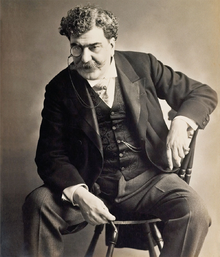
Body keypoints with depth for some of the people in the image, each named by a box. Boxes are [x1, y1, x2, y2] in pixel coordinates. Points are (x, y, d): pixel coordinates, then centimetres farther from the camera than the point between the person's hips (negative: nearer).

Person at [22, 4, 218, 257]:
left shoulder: (142, 66, 2)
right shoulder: (60, 89, 0)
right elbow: (51, 155, -2)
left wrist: (181, 123, -15)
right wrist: (78, 194, -22)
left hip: (148, 181, 0)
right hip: (91, 187, 0)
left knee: (193, 210, -27)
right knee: (38, 204, -25)